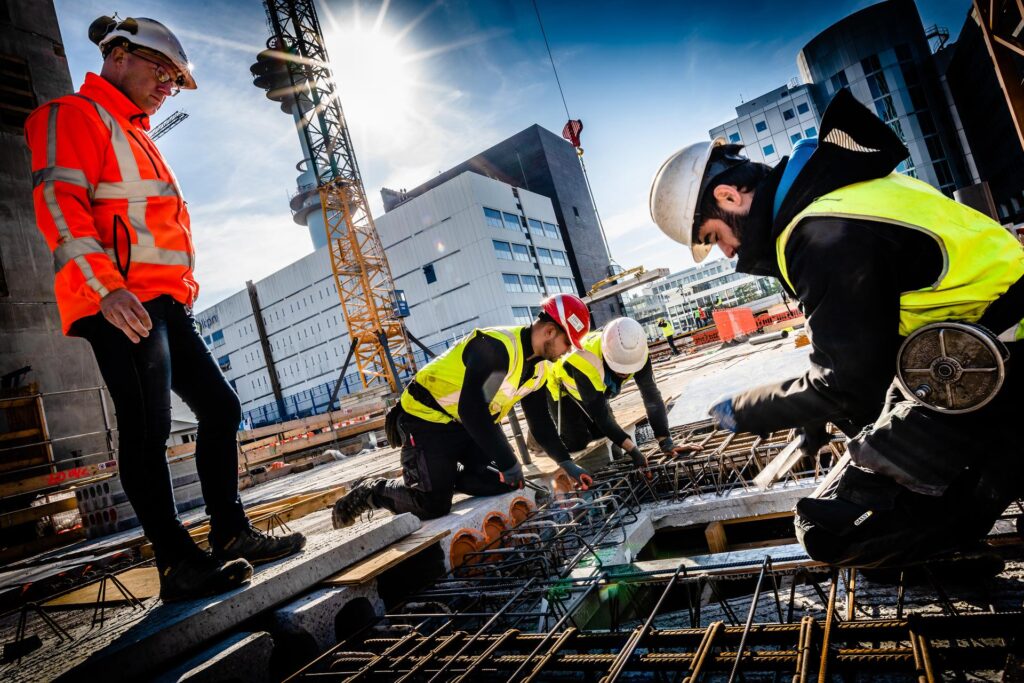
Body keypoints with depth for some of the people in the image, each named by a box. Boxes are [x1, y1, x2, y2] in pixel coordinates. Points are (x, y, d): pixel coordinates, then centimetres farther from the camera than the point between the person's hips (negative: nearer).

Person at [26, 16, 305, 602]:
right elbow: (58, 201, -14)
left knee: (221, 407, 6)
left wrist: (183, 289, 21)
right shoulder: (76, 115, 2)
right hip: (121, 302, -9)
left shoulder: (134, 136, 29)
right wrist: (107, 286, -26)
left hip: (163, 303, 10)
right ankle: (179, 565, -6)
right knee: (148, 426, -11)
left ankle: (231, 534, 13)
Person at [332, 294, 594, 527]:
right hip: (427, 419, -8)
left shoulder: (538, 368, 0)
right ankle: (373, 491, 15)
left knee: (500, 482, -6)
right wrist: (508, 463, -29)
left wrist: (567, 463, 0)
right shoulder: (496, 346, -29)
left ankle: (442, 476, 16)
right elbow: (471, 410, -35)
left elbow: (540, 422, 8)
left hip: (474, 423, 9)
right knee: (434, 505, -10)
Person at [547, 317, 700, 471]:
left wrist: (666, 442, -35)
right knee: (576, 443, -10)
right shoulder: (585, 361, -48)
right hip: (563, 390, -5)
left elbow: (652, 397, -29)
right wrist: (632, 450, -43)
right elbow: (600, 414, -41)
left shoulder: (636, 352, -34)